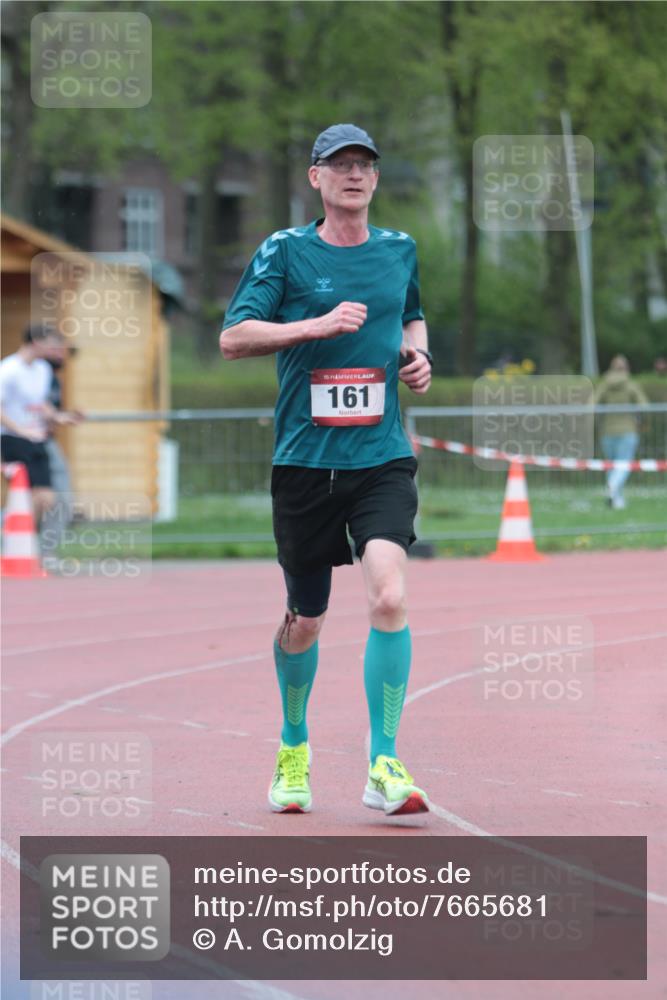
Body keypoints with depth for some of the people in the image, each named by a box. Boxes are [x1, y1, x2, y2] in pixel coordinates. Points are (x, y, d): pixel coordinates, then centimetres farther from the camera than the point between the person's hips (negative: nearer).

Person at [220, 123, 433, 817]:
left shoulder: (400, 250, 10)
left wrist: (417, 353, 7)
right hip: (304, 459, -1)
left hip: (382, 458, 1)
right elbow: (232, 338, -7)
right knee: (304, 617, 10)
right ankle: (293, 746, 36)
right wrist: (318, 324, -17)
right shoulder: (285, 251, -1)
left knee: (388, 596, -20)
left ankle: (383, 766, -16)